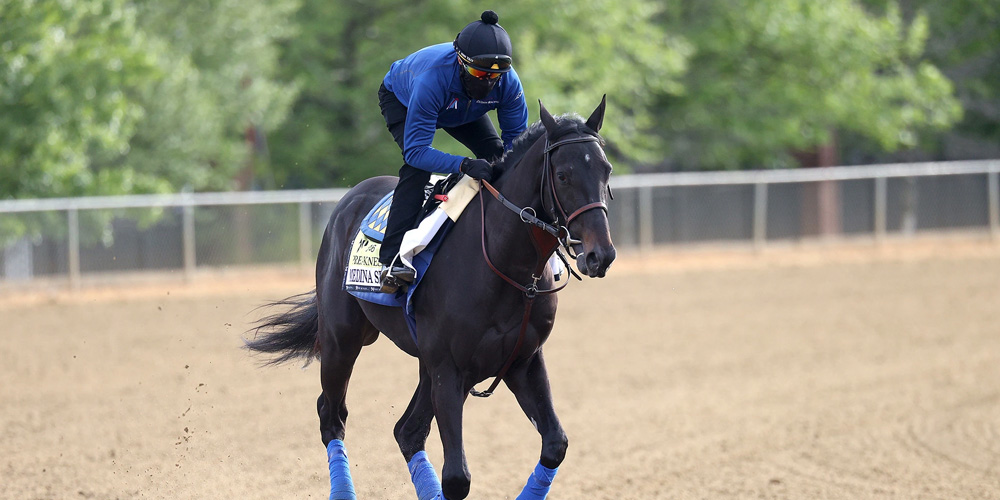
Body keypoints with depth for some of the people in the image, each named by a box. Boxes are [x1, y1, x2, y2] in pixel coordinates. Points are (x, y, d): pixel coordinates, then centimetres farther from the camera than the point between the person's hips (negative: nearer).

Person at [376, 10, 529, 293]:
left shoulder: (507, 82, -33)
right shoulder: (432, 79, -47)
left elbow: (517, 139, -20)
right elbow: (416, 151, -46)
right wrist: (464, 165, -60)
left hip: (461, 110, 5)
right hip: (400, 100, -5)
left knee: (496, 153, -14)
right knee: (418, 166, -29)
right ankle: (392, 260, -32)